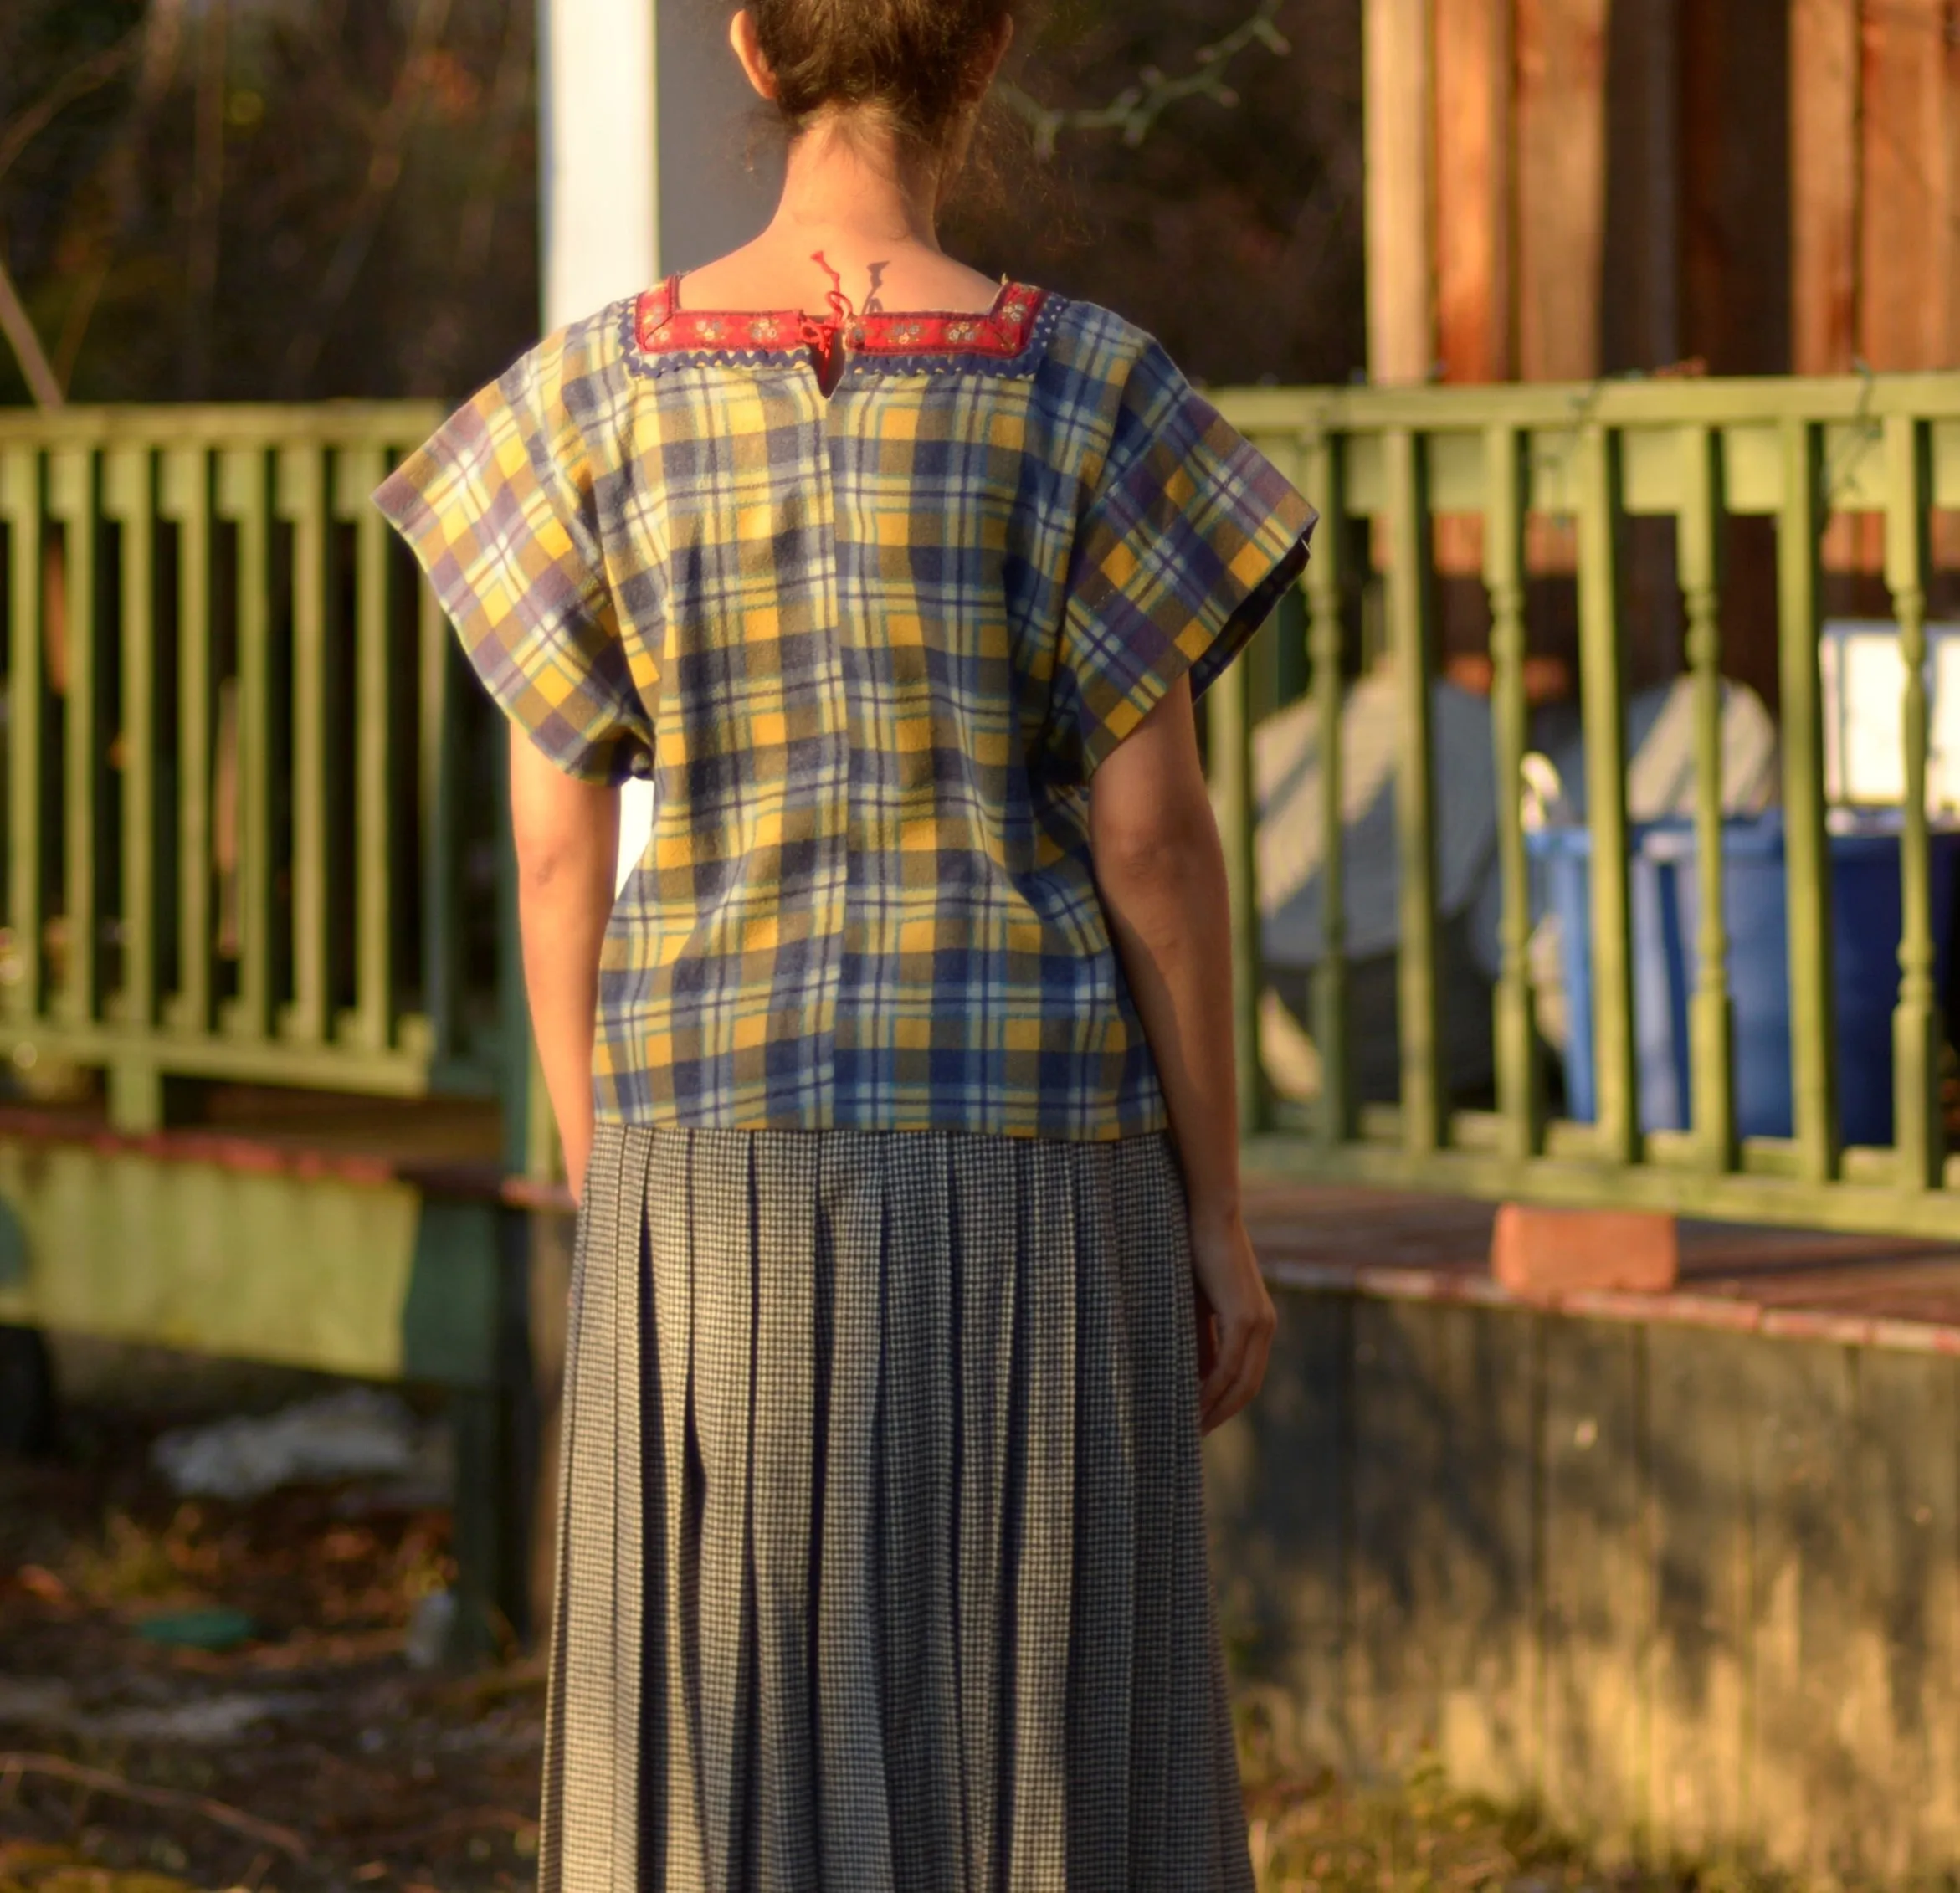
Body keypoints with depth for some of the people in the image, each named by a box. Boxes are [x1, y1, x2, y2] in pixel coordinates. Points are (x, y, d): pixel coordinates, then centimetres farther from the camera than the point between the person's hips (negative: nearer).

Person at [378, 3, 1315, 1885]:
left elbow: (555, 846, 0)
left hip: (725, 1164, 2)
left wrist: (607, 1215, 10)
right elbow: (1152, 833, -8)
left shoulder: (593, 392, -2)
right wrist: (1218, 1212, 1)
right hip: (1028, 1167, -2)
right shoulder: (1081, 389, -8)